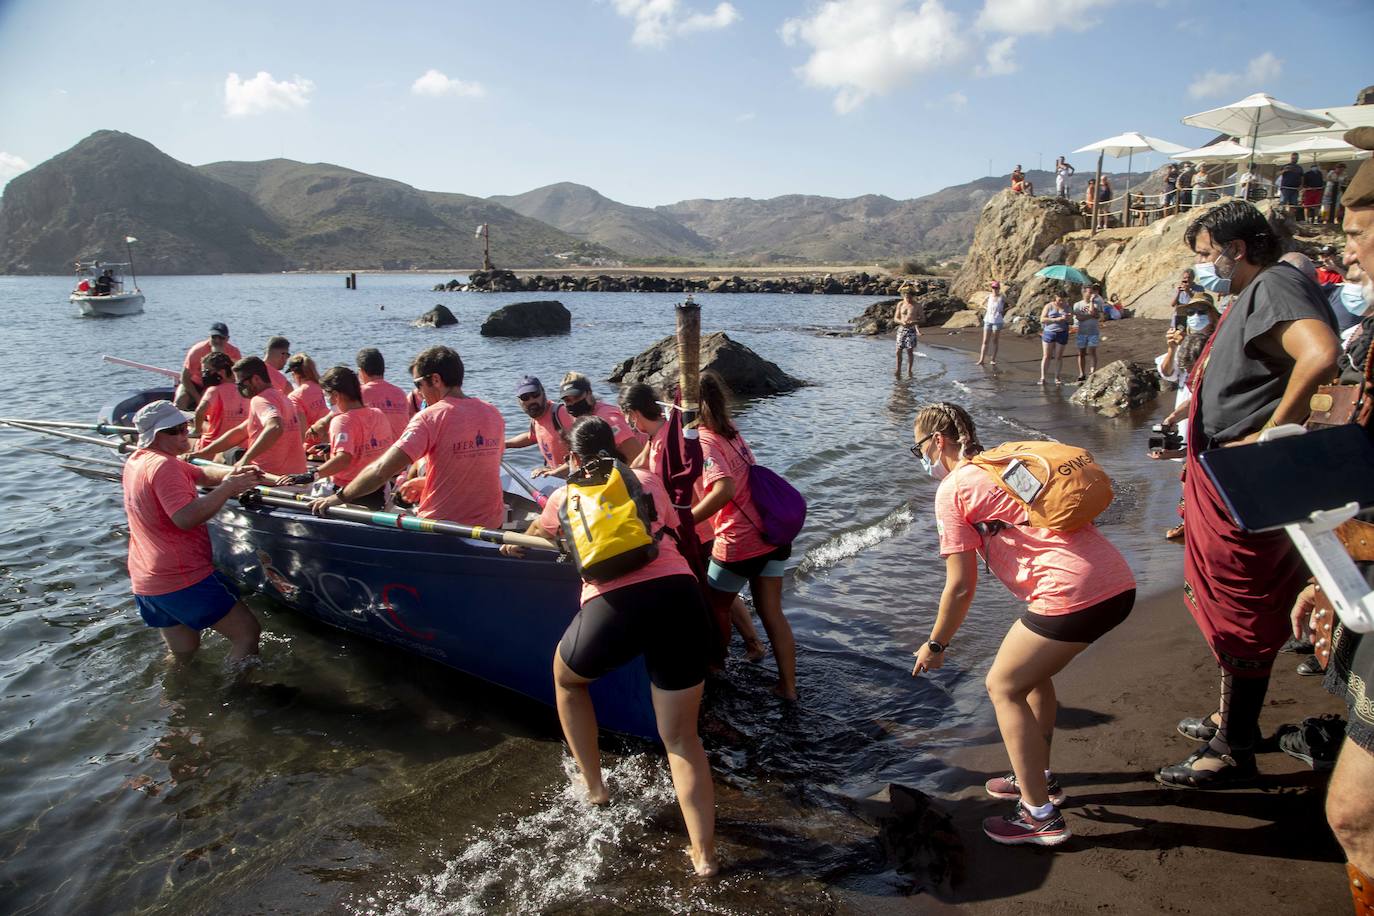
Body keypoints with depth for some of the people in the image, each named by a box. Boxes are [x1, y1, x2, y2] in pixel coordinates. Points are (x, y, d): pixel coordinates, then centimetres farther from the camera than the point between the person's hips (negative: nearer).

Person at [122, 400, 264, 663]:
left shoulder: (137, 460, 12)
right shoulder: (162, 465, -19)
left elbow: (201, 474, 13)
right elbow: (186, 518, -29)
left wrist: (232, 473, -6)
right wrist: (227, 488, -23)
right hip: (183, 579, -10)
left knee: (182, 653, 22)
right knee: (247, 633, -5)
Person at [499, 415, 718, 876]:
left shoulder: (565, 496, 20)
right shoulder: (649, 481, 22)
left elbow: (532, 536, 41)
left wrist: (511, 546, 64)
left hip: (614, 604, -2)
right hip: (680, 594, 2)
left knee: (566, 677, 32)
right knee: (682, 737, 16)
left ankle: (593, 786, 39)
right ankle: (704, 854, 14)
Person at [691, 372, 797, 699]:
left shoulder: (703, 441, -16)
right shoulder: (729, 429, 9)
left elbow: (724, 489, -31)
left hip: (738, 542, -7)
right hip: (771, 534, 8)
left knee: (715, 607, 17)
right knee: (772, 613, 13)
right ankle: (788, 685, 19)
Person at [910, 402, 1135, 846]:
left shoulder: (952, 488, -1)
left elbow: (961, 587, -3)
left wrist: (935, 646, 11)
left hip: (1072, 592, -9)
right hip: (1117, 581, 9)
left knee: (1004, 686, 9)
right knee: (1031, 671, 27)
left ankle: (1040, 815, 16)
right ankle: (1038, 777, 41)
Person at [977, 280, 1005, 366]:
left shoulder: (1002, 297, -2)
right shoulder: (989, 296, 5)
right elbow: (982, 304, 22)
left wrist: (1003, 311, -1)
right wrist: (986, 308, 4)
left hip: (997, 321, -2)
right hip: (988, 321, 2)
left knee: (994, 341, 4)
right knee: (985, 341, -1)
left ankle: (993, 360, 10)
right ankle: (981, 360, -4)